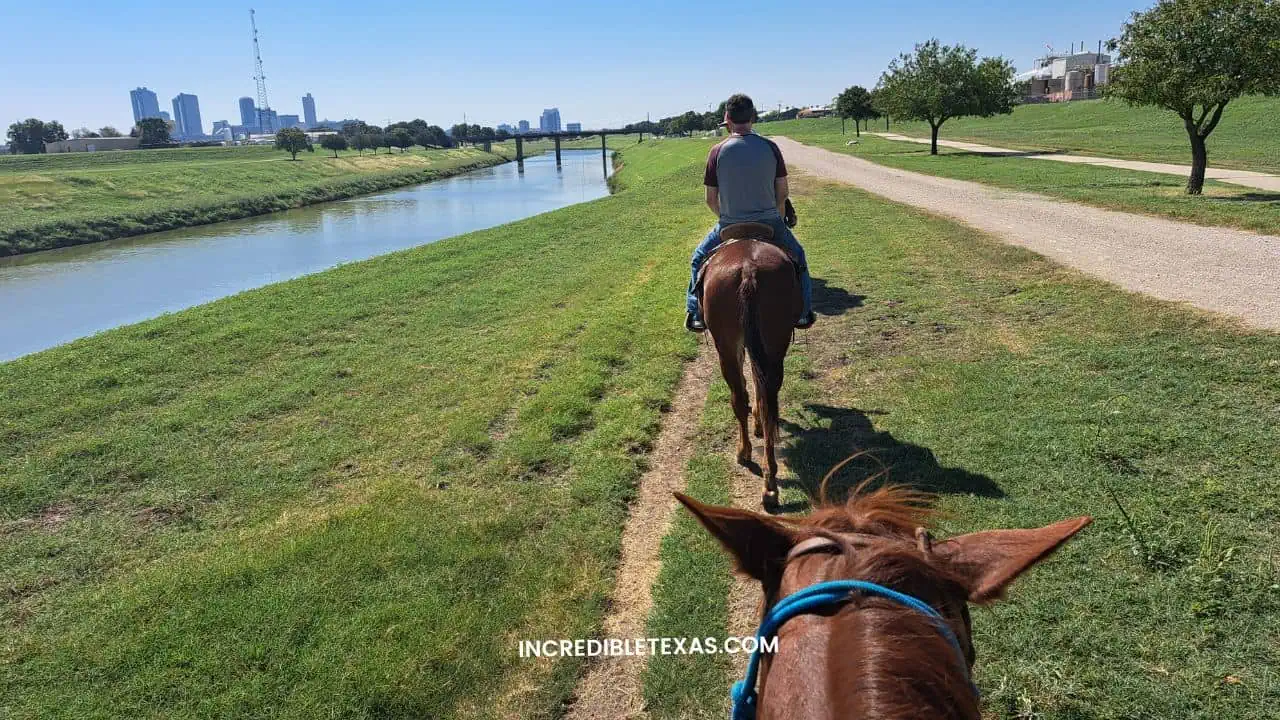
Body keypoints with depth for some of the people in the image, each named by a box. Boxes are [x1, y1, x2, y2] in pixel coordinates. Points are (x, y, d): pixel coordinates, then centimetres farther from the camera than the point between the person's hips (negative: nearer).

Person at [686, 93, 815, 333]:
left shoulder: (718, 151, -8)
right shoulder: (770, 147, -3)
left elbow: (710, 199, -3)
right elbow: (782, 193, 1)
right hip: (770, 223, 1)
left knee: (700, 259, 25)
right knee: (796, 256, 28)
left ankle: (696, 314, 23)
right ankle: (802, 312, 31)